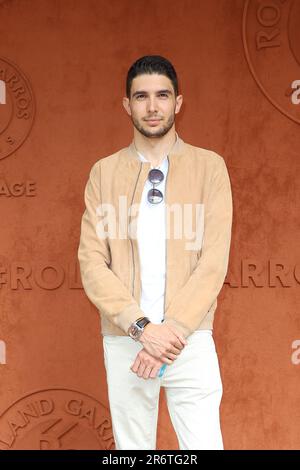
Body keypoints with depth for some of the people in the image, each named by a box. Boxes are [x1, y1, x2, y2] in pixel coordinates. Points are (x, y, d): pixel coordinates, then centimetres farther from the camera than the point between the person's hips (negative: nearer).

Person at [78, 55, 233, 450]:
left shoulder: (209, 166, 1)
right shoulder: (104, 172, 5)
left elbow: (214, 260, -6)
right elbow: (92, 262, -2)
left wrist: (173, 330, -15)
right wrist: (142, 327, -14)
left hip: (191, 339, -1)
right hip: (124, 341, 2)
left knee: (203, 444, -1)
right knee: (131, 445, 11)